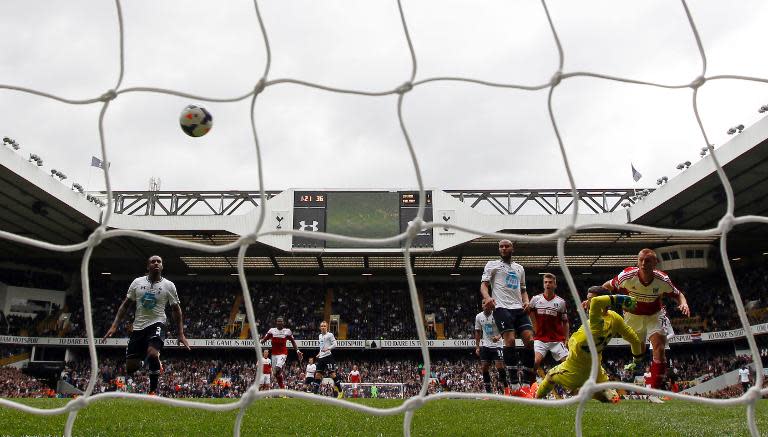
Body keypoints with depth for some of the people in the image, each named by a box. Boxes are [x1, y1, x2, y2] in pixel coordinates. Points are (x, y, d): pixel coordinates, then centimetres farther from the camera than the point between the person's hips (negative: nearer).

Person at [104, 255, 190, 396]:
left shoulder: (168, 285, -2)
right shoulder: (137, 282, 3)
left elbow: (176, 310, 5)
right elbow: (125, 305, 10)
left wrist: (181, 334, 0)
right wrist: (114, 326, 1)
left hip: (157, 324, -3)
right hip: (138, 326, 3)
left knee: (152, 353, -32)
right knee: (130, 368, -1)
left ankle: (153, 391, -14)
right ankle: (145, 363, 35)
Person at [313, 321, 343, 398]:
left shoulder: (330, 335, -3)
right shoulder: (320, 336, 19)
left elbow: (334, 344, -9)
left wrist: (327, 349, -22)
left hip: (328, 356, -7)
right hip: (321, 357, 7)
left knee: (332, 374, -9)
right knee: (317, 374, 3)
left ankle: (340, 391, 0)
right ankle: (315, 392, 6)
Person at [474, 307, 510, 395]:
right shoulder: (478, 317, 5)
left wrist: (498, 336, -32)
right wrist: (477, 347, 8)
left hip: (497, 344, -4)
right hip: (485, 345, 4)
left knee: (500, 367, -13)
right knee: (484, 368, -2)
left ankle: (507, 389, 3)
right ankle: (488, 392, 5)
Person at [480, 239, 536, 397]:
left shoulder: (520, 268, 26)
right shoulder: (492, 265, 11)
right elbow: (484, 284, 1)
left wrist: (526, 301, 8)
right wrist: (487, 297, -21)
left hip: (519, 309, 5)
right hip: (502, 307, -5)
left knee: (530, 340, -10)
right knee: (510, 340, -20)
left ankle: (526, 384, -5)